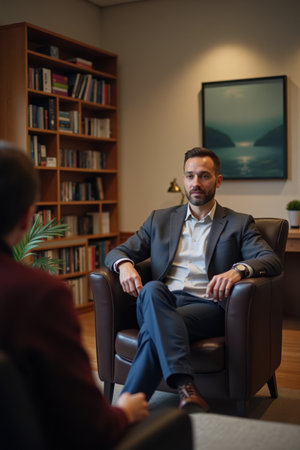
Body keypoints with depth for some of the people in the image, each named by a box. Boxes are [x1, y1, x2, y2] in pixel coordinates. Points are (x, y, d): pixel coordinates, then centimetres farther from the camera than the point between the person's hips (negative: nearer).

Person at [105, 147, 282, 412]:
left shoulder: (239, 223, 14)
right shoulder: (160, 219, 22)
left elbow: (272, 261, -2)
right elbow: (117, 252, 18)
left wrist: (239, 269, -26)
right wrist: (125, 265, -9)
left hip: (207, 306, -2)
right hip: (162, 302, 3)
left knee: (154, 331, -34)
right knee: (152, 289, -36)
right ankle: (186, 387, -46)